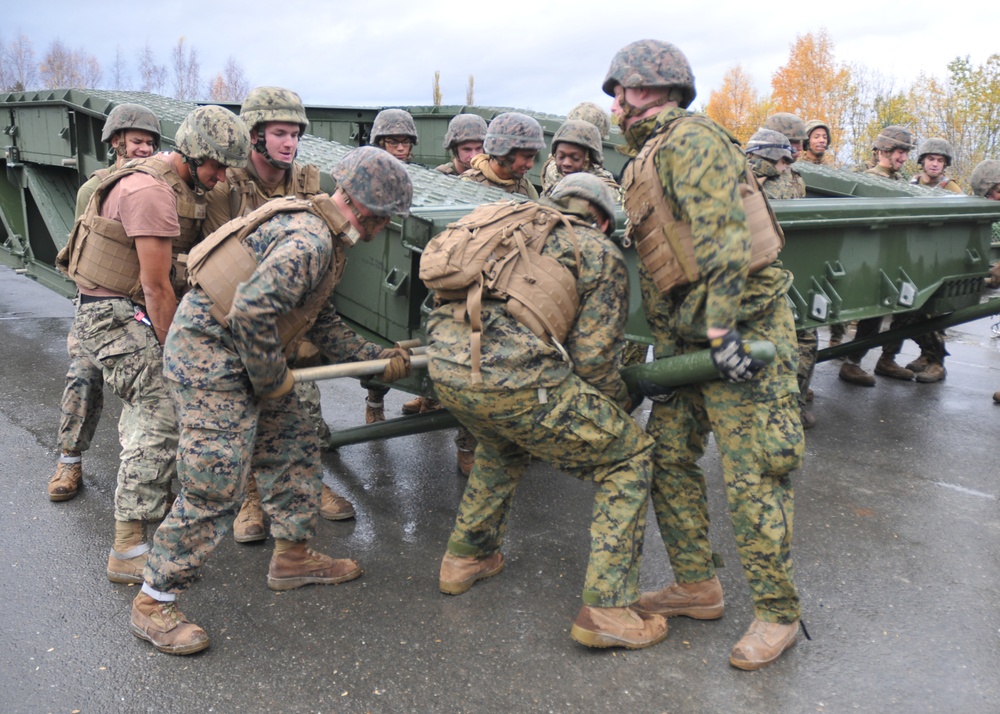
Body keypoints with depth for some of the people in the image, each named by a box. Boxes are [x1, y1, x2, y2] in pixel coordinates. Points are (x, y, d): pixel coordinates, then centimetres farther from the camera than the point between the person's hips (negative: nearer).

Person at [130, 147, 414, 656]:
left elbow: (322, 323, 16)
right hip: (208, 353, -11)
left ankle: (292, 558, 30)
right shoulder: (310, 241, -23)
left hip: (242, 356, 11)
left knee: (295, 446, 15)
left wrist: (377, 358, 15)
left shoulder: (322, 234, 11)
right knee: (214, 486, -8)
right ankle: (153, 603, 7)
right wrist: (273, 379, -17)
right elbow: (252, 310, -31)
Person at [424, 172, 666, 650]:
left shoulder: (512, 226, 30)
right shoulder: (600, 253, 12)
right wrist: (620, 401, 23)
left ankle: (465, 557, 43)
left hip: (444, 367, 7)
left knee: (505, 442, 37)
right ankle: (606, 609, 9)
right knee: (628, 457, 11)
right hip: (515, 378, -7)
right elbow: (591, 359, 3)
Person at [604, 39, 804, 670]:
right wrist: (664, 354, 15)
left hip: (745, 329, -10)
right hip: (695, 335, 10)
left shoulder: (690, 140, -9)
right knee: (667, 455, 10)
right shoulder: (644, 168, 21)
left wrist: (723, 331, -26)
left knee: (753, 474, -6)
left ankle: (778, 613, 9)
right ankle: (698, 587, 23)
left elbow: (721, 235, -21)